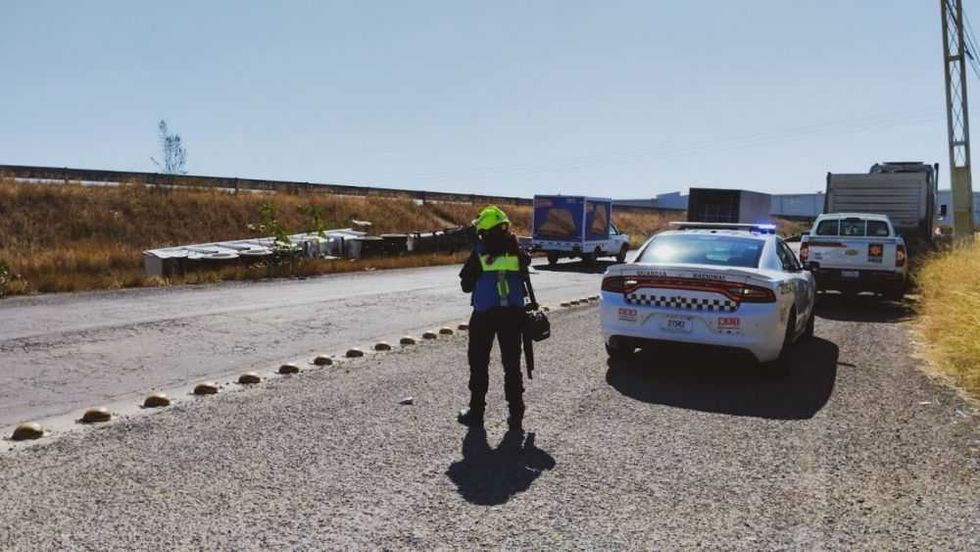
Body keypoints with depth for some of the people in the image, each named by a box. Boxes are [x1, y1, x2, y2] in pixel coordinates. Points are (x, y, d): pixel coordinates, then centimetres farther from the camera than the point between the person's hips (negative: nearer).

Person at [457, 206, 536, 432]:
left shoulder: (479, 254, -6)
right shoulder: (517, 252, 1)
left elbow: (466, 285, 2)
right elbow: (523, 279, 11)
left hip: (484, 314, -2)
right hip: (513, 313, 2)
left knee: (479, 364, 10)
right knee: (512, 364, 8)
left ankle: (476, 412, 14)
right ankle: (516, 415, 10)